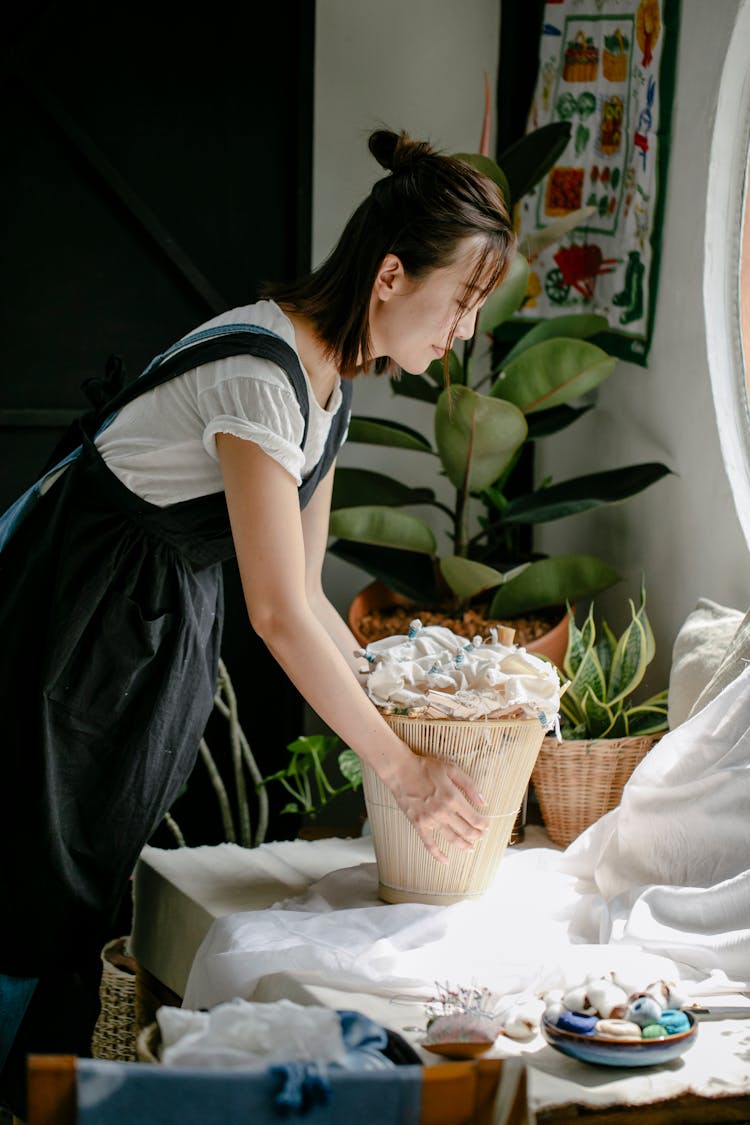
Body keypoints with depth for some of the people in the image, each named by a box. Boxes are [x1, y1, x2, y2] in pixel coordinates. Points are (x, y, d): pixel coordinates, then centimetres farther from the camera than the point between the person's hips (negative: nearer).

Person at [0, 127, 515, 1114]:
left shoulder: (329, 383, 3)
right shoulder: (259, 373, -27)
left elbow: (304, 595, 8)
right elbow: (278, 615, -28)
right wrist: (401, 765, -22)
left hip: (172, 627, 9)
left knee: (95, 891, 14)